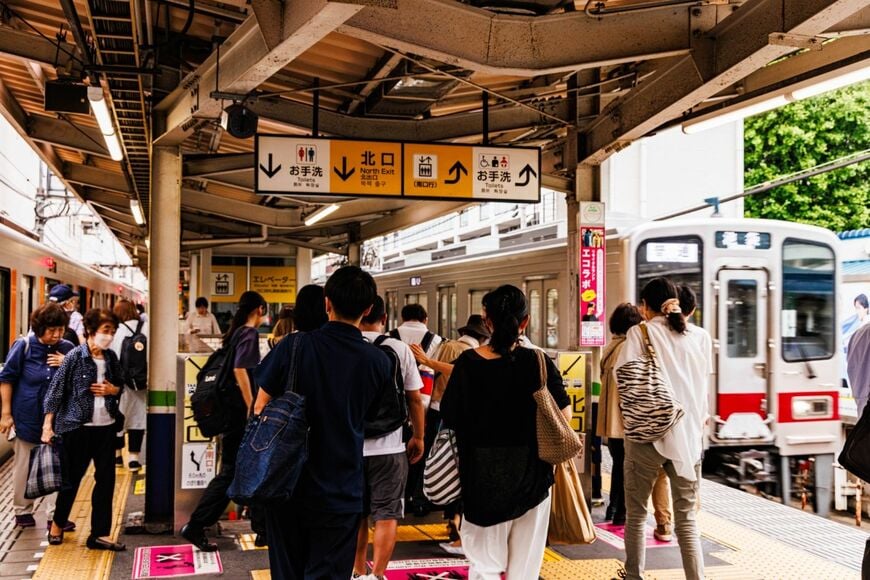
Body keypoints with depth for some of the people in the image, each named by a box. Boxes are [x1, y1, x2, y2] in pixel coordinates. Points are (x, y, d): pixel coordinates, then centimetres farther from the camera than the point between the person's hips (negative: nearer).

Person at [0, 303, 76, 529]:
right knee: (24, 466, 11)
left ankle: (55, 514, 7)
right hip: (26, 417, -2)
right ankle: (22, 511, 27)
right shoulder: (23, 346, -9)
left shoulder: (67, 349, -2)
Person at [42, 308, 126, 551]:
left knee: (106, 479, 5)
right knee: (72, 478, 9)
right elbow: (56, 389, -10)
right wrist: (48, 425, -14)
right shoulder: (75, 356, -11)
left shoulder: (111, 357, 4)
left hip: (106, 426, 5)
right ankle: (57, 524, 32)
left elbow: (121, 384, 18)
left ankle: (99, 534, 13)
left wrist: (113, 390, -6)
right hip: (78, 426, -5)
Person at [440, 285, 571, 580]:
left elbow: (449, 417, -7)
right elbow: (564, 413, -6)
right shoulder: (538, 362, -10)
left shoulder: (468, 363, -10)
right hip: (529, 471, 0)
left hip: (481, 470, 0)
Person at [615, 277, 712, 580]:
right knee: (686, 517, 8)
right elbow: (704, 383, 10)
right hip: (689, 432, 3)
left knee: (636, 512, 12)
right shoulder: (700, 336, 6)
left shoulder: (640, 333, -4)